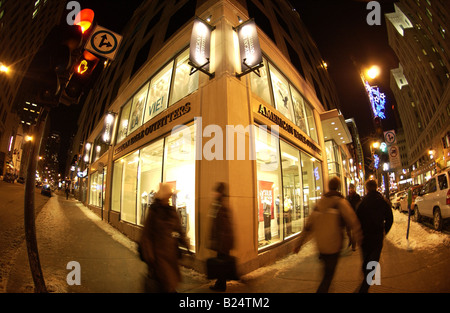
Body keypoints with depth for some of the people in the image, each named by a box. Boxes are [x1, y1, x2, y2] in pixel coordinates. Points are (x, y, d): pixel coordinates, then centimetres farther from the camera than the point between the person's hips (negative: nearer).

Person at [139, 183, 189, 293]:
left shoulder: (172, 211, 5)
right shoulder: (154, 211, -10)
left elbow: (179, 229, 11)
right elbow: (147, 234, -9)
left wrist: (185, 243, 3)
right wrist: (149, 254, -12)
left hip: (171, 250, 5)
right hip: (159, 250, -5)